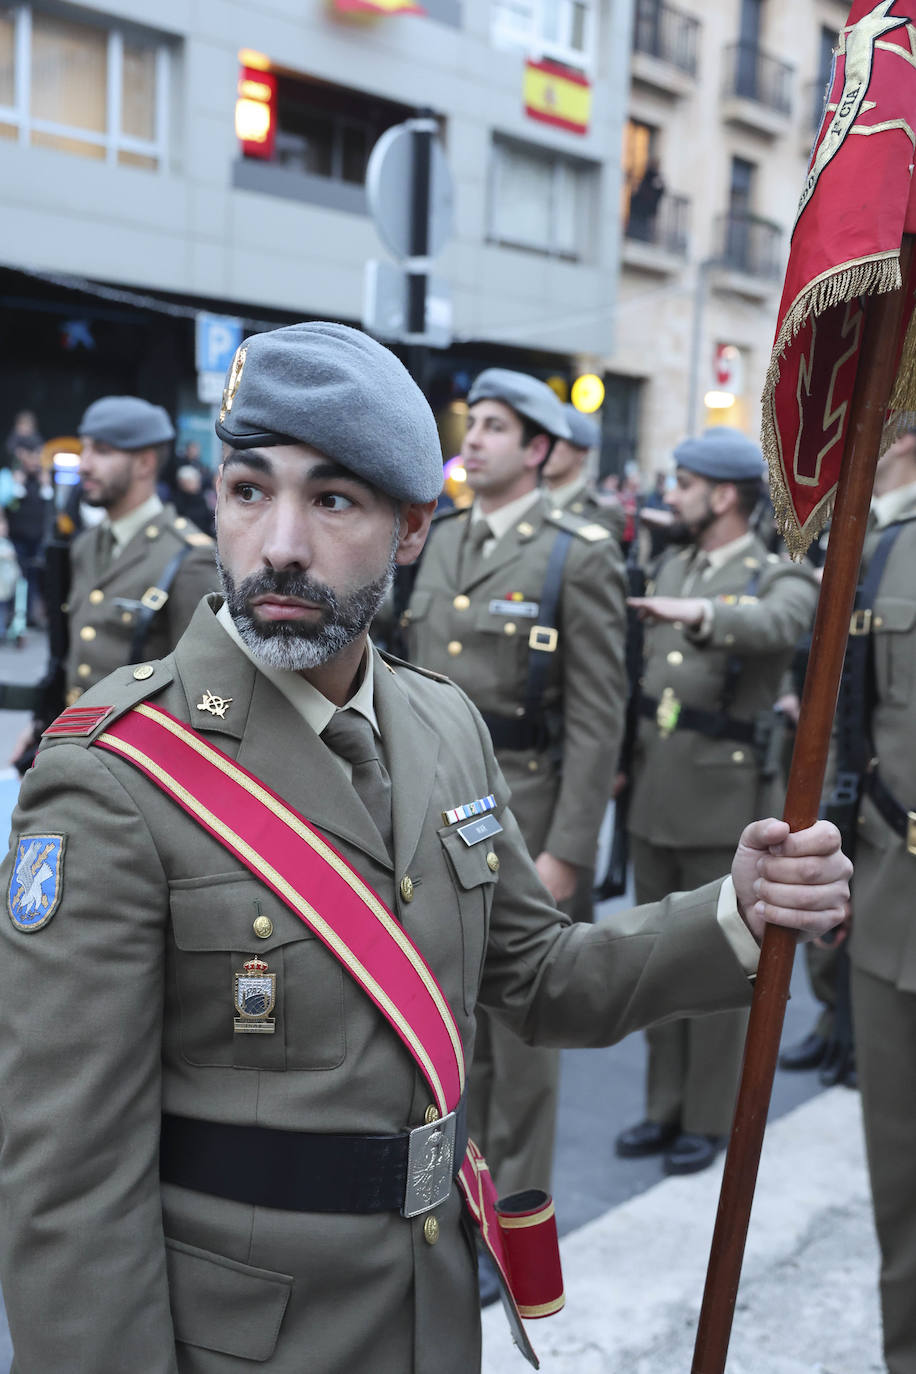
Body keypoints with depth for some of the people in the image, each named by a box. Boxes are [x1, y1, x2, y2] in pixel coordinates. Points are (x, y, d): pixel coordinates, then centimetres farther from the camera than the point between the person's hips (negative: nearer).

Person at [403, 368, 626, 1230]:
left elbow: (598, 718, -13)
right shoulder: (443, 541, 10)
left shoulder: (579, 556, -10)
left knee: (519, 1031, 6)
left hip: (520, 815, -6)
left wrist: (565, 852, -16)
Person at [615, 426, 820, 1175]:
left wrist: (699, 613, -48)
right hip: (654, 790, 6)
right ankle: (666, 1106, 26)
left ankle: (709, 1119, 17)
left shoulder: (782, 577, -7)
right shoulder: (674, 568, 13)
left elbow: (775, 626, -31)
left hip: (725, 798, -6)